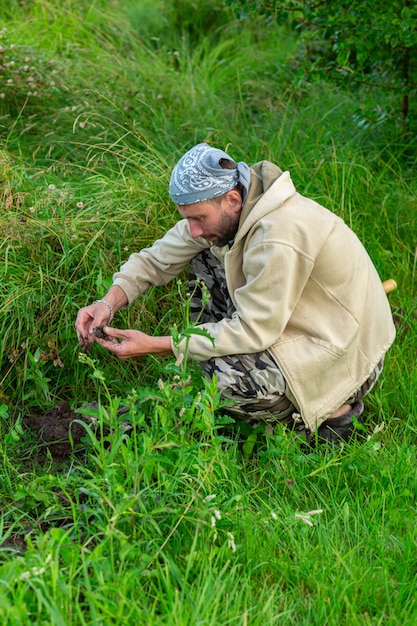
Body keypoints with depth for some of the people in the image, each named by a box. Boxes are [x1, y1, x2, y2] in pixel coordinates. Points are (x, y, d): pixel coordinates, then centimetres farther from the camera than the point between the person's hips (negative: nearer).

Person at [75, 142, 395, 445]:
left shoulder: (278, 237, -33)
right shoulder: (223, 208, -7)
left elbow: (253, 331, -29)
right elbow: (158, 258, 2)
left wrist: (154, 346, -27)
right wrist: (109, 302, -15)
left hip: (348, 356, -9)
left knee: (225, 376, -28)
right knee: (205, 263, 4)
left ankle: (333, 410, -3)